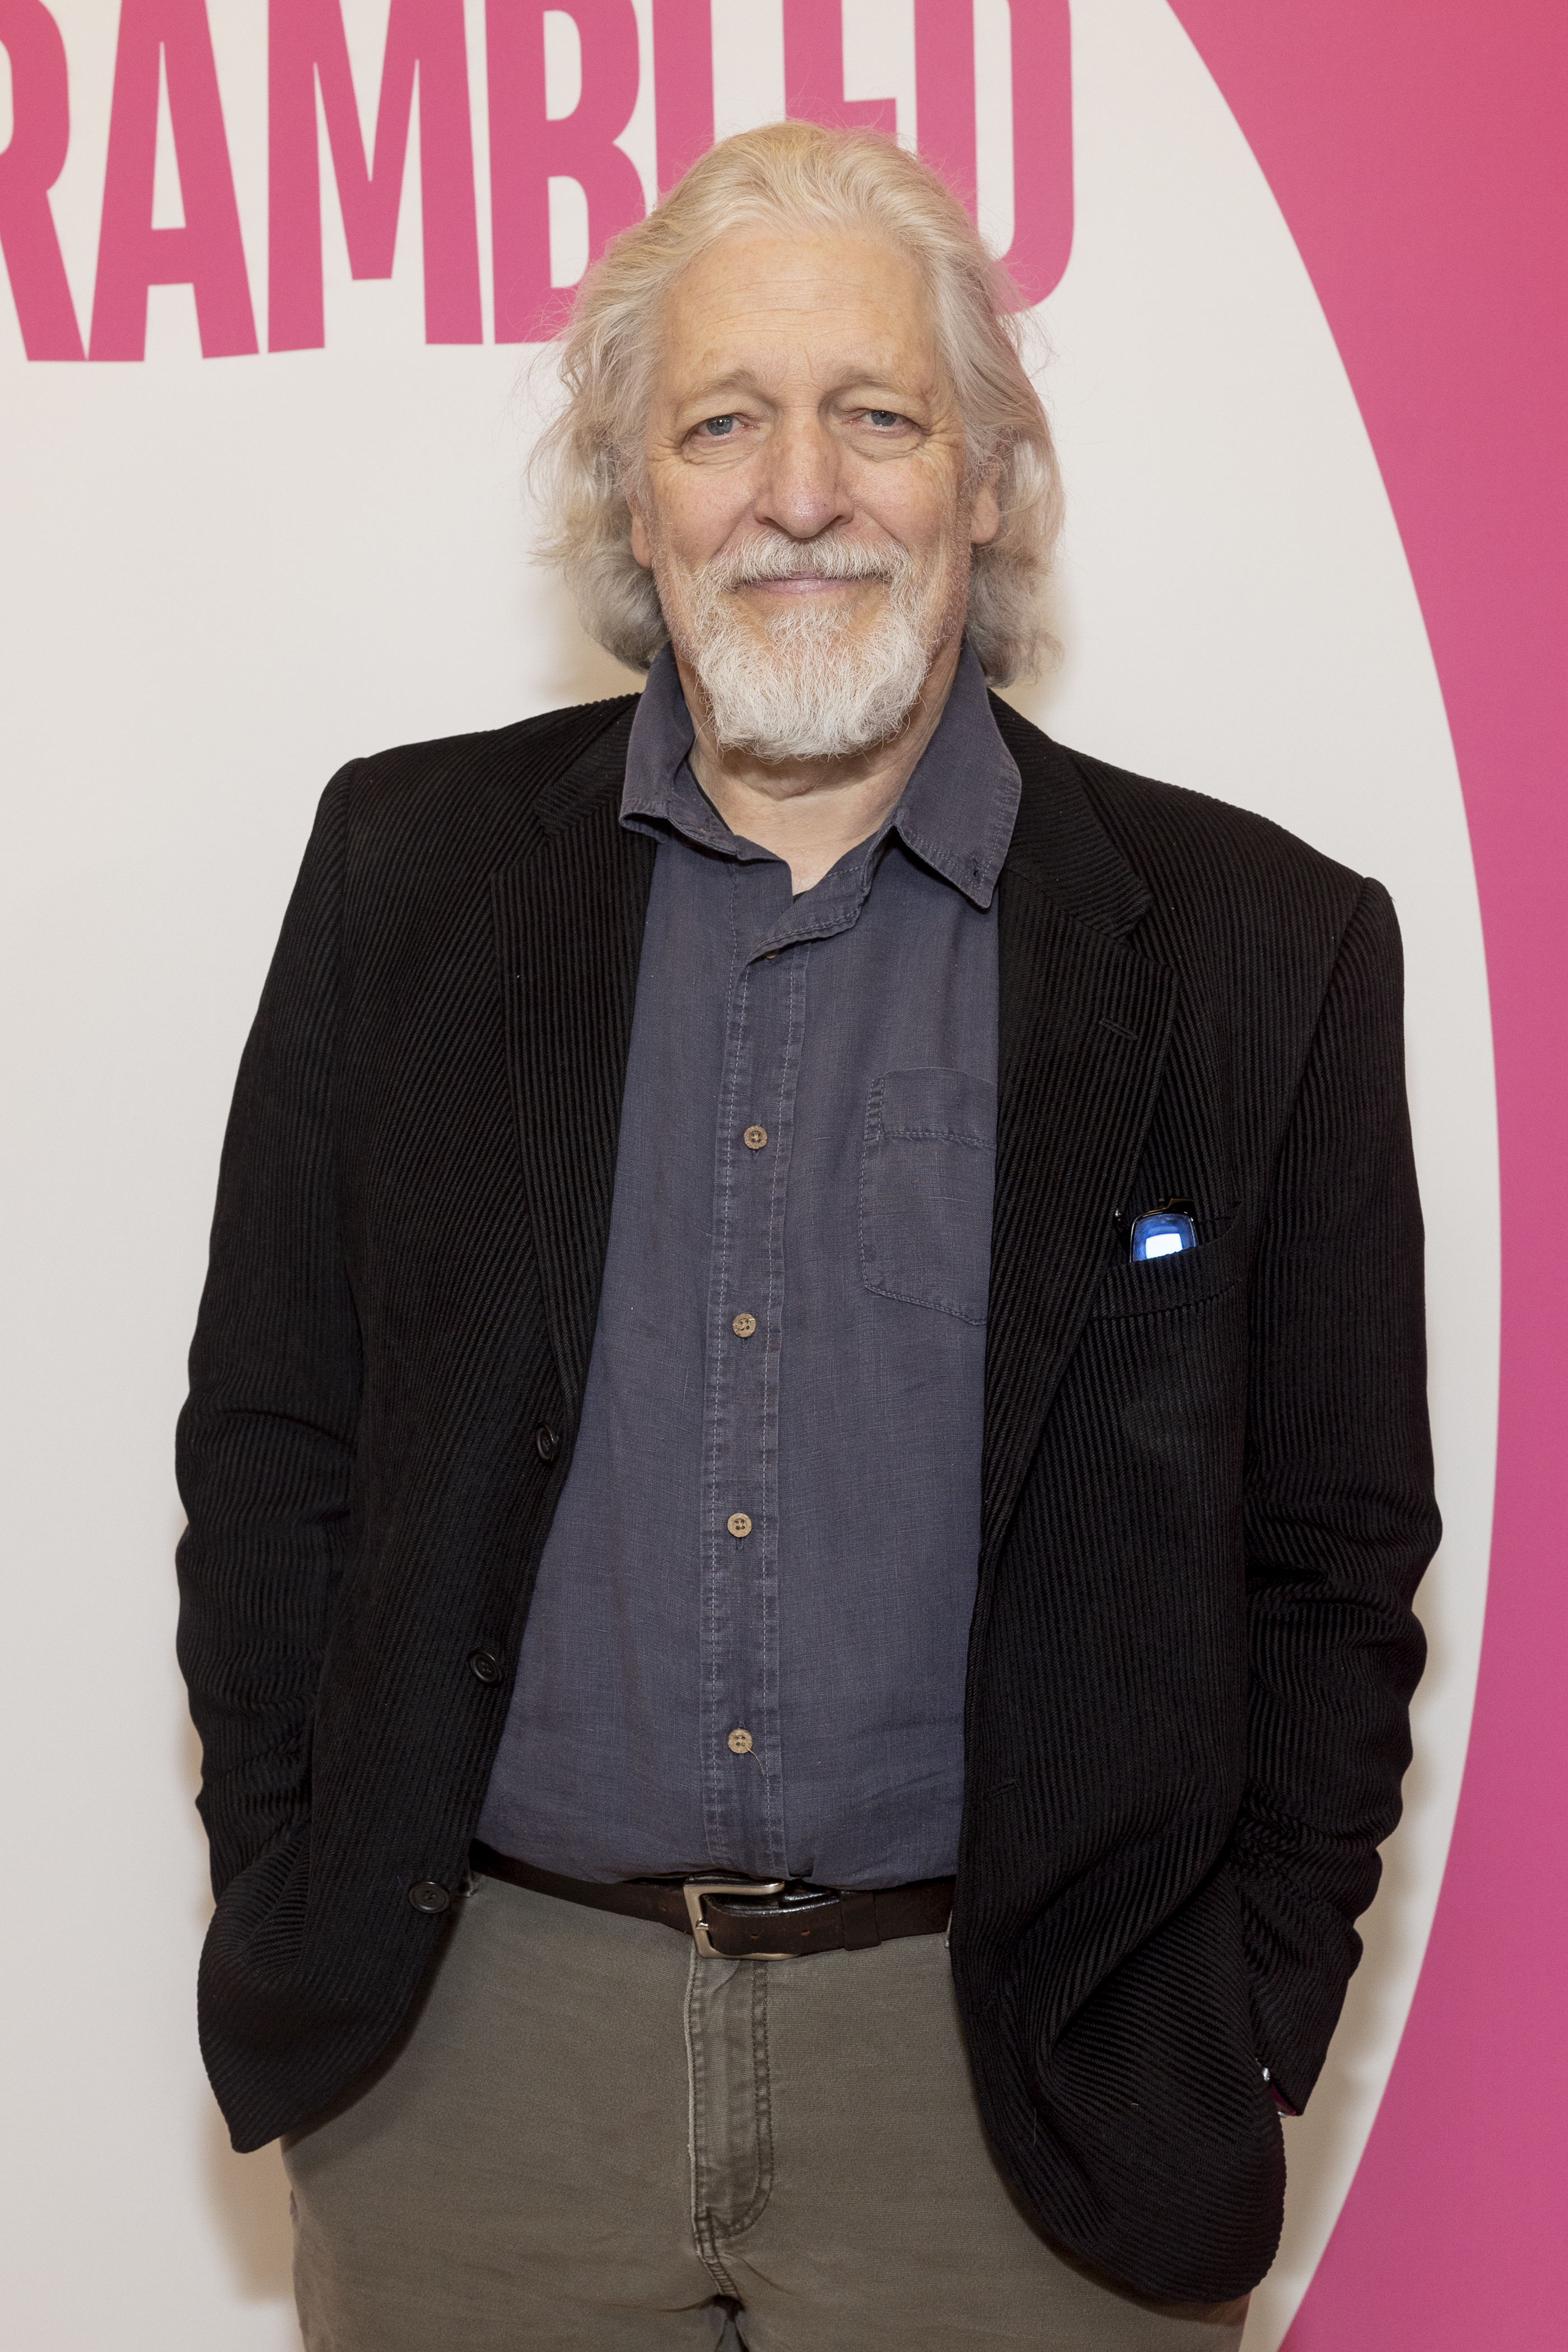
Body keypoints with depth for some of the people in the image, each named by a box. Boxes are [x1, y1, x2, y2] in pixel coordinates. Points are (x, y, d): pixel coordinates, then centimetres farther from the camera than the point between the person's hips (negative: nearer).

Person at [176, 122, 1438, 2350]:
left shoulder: (1263, 947, -3)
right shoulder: (410, 866, 1)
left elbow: (1331, 1561, 0)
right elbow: (271, 1443, 5)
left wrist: (1242, 2051, -2)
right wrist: (286, 1919, 2)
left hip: (1017, 2088, -1)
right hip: (468, 2048, 2)